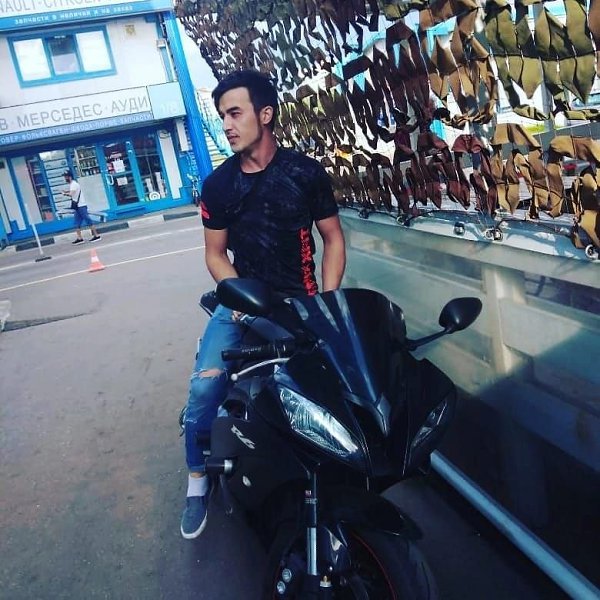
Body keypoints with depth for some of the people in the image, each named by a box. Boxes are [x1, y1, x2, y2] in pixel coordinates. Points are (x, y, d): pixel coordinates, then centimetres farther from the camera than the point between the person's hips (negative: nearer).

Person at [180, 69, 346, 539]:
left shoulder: (305, 172, -1)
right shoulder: (218, 184, 4)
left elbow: (333, 238, 4)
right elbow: (216, 253, 9)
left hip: (299, 302, -1)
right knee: (205, 385, -16)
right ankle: (198, 480, 8)